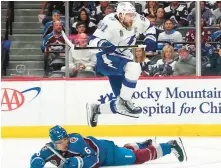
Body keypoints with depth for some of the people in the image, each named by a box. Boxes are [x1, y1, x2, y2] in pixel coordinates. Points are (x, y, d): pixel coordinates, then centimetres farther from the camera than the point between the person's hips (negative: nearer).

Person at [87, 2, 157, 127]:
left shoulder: (137, 21, -4)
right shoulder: (110, 23, -22)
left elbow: (149, 27, 17)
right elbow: (93, 41, -25)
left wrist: (150, 39, -1)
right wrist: (102, 44, -45)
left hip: (121, 63, 7)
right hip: (106, 60, -7)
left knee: (122, 105, 2)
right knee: (134, 68, -36)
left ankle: (96, 109, 23)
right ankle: (124, 100, -21)